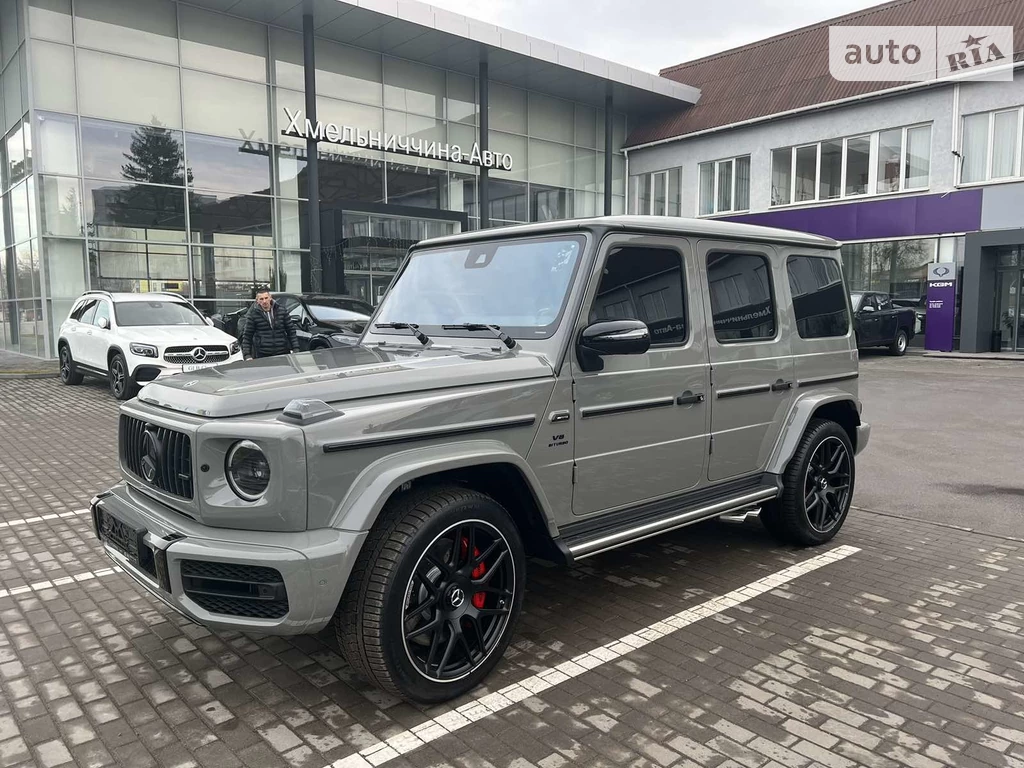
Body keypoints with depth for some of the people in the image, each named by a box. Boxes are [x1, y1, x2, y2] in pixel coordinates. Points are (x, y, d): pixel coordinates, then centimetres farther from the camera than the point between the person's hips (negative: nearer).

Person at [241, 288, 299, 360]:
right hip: (262, 356, -2)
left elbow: (291, 331, 8)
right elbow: (247, 336, 2)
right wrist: (247, 355, -7)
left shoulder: (281, 310, 5)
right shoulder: (253, 314, 0)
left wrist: (296, 349, 1)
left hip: (283, 353, 2)